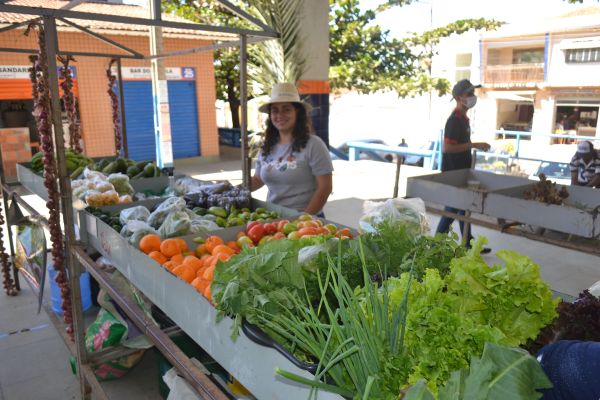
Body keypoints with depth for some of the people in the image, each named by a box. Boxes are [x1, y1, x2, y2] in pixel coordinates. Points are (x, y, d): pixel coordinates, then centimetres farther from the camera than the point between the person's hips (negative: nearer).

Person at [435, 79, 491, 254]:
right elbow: (447, 148, -26)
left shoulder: (463, 118, 13)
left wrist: (477, 146, 14)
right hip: (453, 173, -10)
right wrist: (474, 145, -23)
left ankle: (469, 244, 24)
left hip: (462, 170, 10)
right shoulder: (454, 120, -19)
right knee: (454, 207, -2)